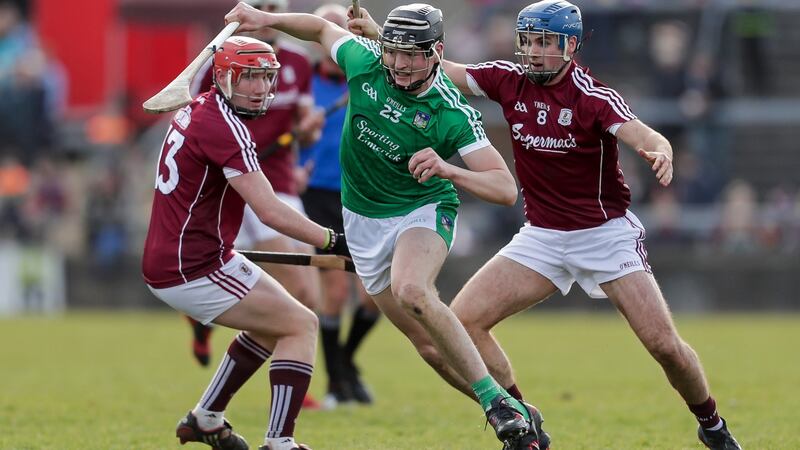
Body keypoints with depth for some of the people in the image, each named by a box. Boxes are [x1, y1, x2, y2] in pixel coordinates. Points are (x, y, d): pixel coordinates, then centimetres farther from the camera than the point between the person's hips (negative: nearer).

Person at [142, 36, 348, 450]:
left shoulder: (197, 109, 7)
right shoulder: (224, 128, -20)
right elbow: (271, 213, -27)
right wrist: (334, 242, -25)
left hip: (165, 260, 10)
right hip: (192, 271, -10)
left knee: (275, 319, 26)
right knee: (301, 325, -8)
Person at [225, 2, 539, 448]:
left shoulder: (453, 114, -24)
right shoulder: (364, 61, -13)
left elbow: (506, 188, -28)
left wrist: (449, 170, -43)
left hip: (425, 210, -5)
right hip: (365, 221, 5)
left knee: (411, 291, -36)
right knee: (430, 343, 3)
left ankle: (498, 400, -29)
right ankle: (515, 414, 16)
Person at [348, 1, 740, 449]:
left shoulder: (594, 97, -18)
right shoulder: (510, 80, -4)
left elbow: (645, 136, -33)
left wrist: (661, 153, -56)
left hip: (606, 234, -5)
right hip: (542, 237, 5)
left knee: (664, 345, -13)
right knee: (463, 318, -10)